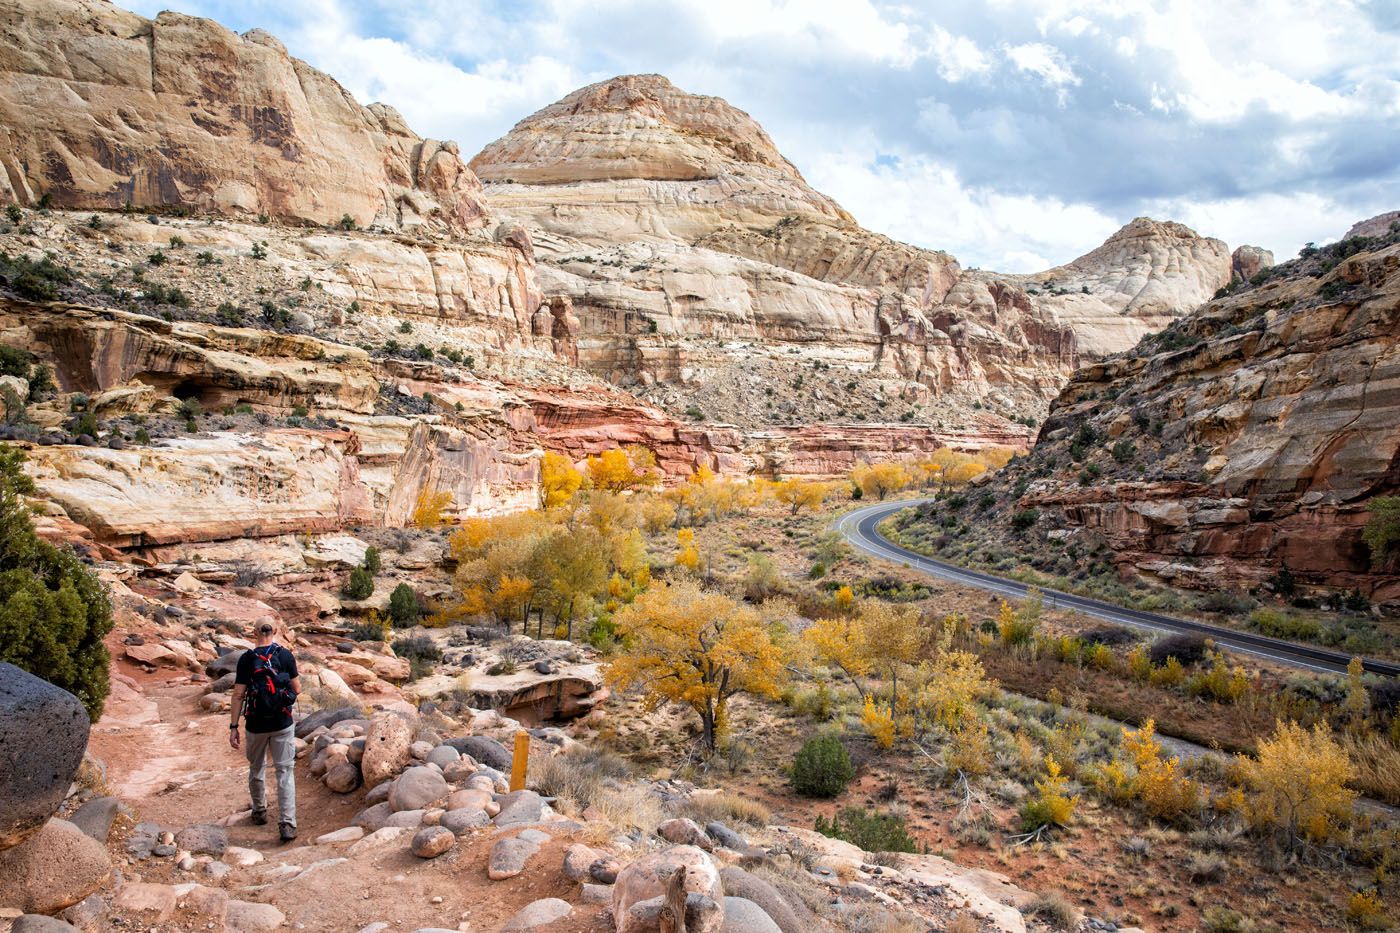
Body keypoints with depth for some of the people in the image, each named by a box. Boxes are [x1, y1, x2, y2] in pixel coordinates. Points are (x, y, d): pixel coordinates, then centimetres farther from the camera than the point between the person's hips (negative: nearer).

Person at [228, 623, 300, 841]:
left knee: (256, 769, 22)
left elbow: (238, 695, -7)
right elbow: (297, 689, 0)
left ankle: (260, 811, 39)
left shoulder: (246, 659, -6)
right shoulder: (286, 655, -5)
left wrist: (233, 726, -1)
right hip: (283, 724, 0)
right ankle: (287, 824, -4)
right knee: (285, 772, 2)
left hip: (256, 725, 1)